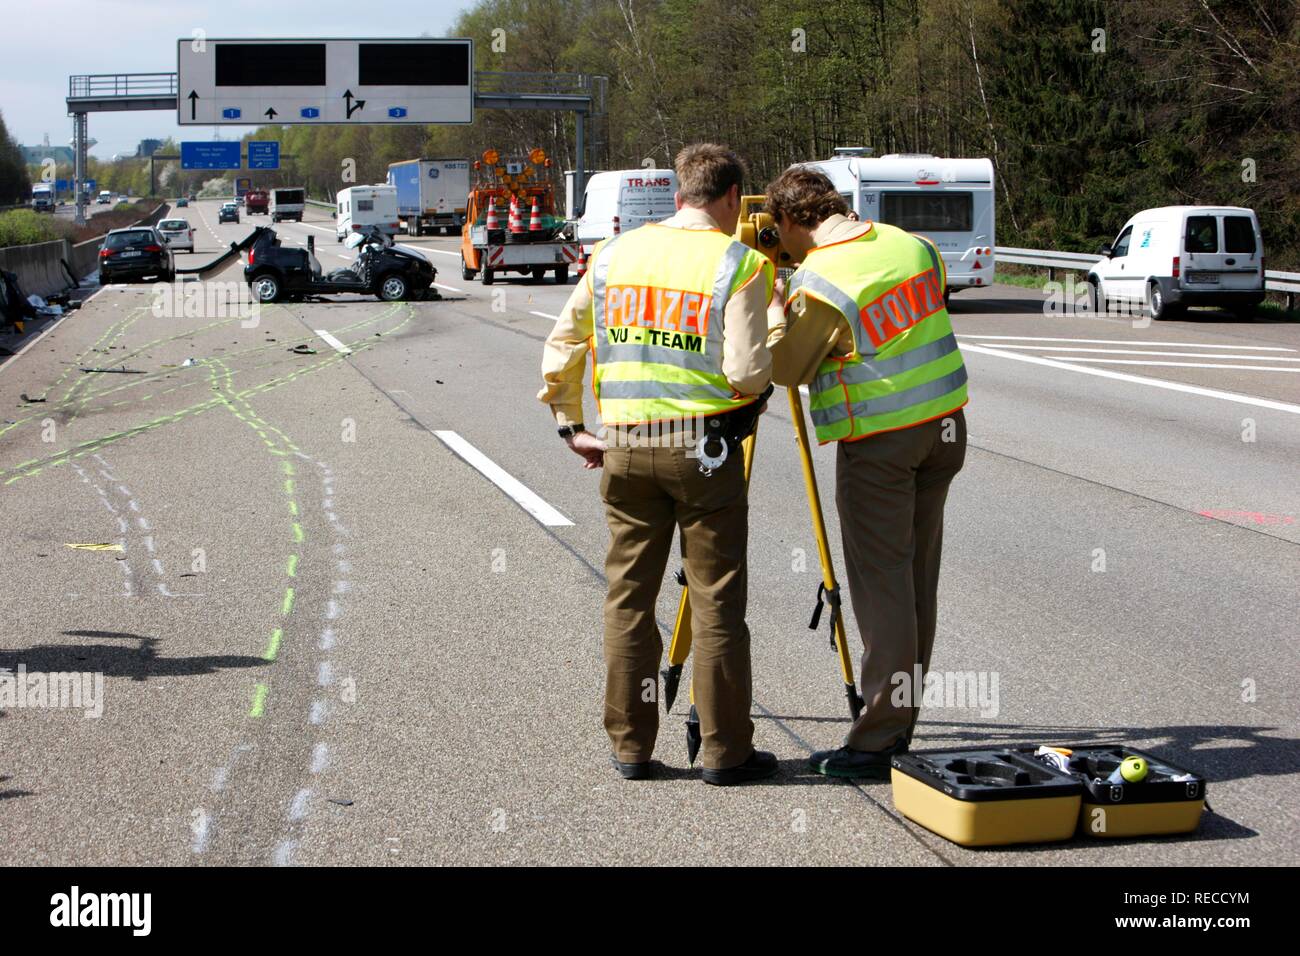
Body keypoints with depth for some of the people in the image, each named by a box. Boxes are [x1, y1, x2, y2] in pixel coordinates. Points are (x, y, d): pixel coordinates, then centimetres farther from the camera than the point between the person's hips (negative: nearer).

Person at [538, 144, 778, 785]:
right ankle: (726, 750, 9)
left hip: (624, 449, 4)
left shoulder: (612, 255, 9)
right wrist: (761, 375, 8)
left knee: (628, 597, 11)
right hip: (703, 447, -4)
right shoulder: (739, 263, -6)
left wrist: (570, 424, 19)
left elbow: (560, 350, 11)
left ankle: (629, 745, 17)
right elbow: (746, 373, -14)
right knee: (716, 602, 3)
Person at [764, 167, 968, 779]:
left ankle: (876, 741, -1)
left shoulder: (819, 283, -17)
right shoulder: (912, 245, 5)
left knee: (881, 587, -4)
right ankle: (900, 726, 21)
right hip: (943, 427, 7)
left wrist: (773, 312, 6)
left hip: (879, 442, -7)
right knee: (917, 578, 12)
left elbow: (784, 368, -10)